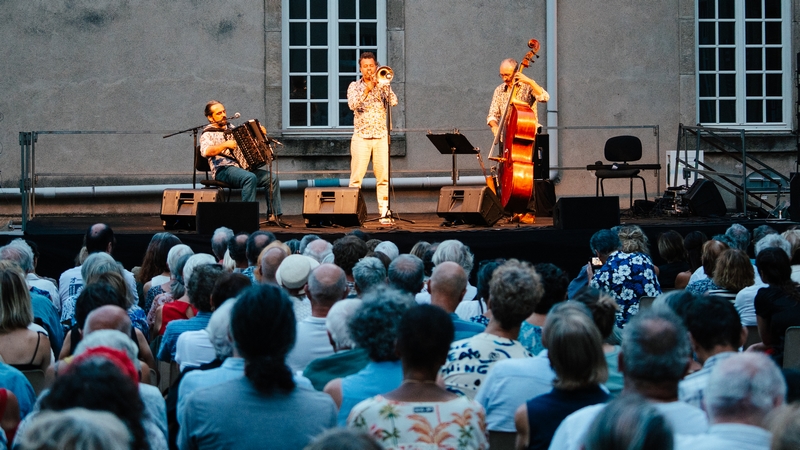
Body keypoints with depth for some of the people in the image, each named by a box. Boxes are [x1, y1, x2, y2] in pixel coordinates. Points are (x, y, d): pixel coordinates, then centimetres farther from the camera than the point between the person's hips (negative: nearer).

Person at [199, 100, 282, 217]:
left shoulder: (230, 128, 23)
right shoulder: (208, 134, -1)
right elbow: (205, 151, -21)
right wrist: (226, 144, -26)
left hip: (242, 168, 8)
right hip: (224, 170, -8)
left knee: (272, 177, -9)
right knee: (250, 178, -35)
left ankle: (274, 214, -8)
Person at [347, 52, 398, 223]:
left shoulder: (382, 85, 10)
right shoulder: (354, 86, 6)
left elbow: (394, 102, -6)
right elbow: (352, 104, -11)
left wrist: (382, 85, -13)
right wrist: (366, 90, -18)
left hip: (381, 136, 1)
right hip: (361, 136, -1)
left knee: (383, 176, -2)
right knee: (357, 177, -6)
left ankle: (384, 212, 0)